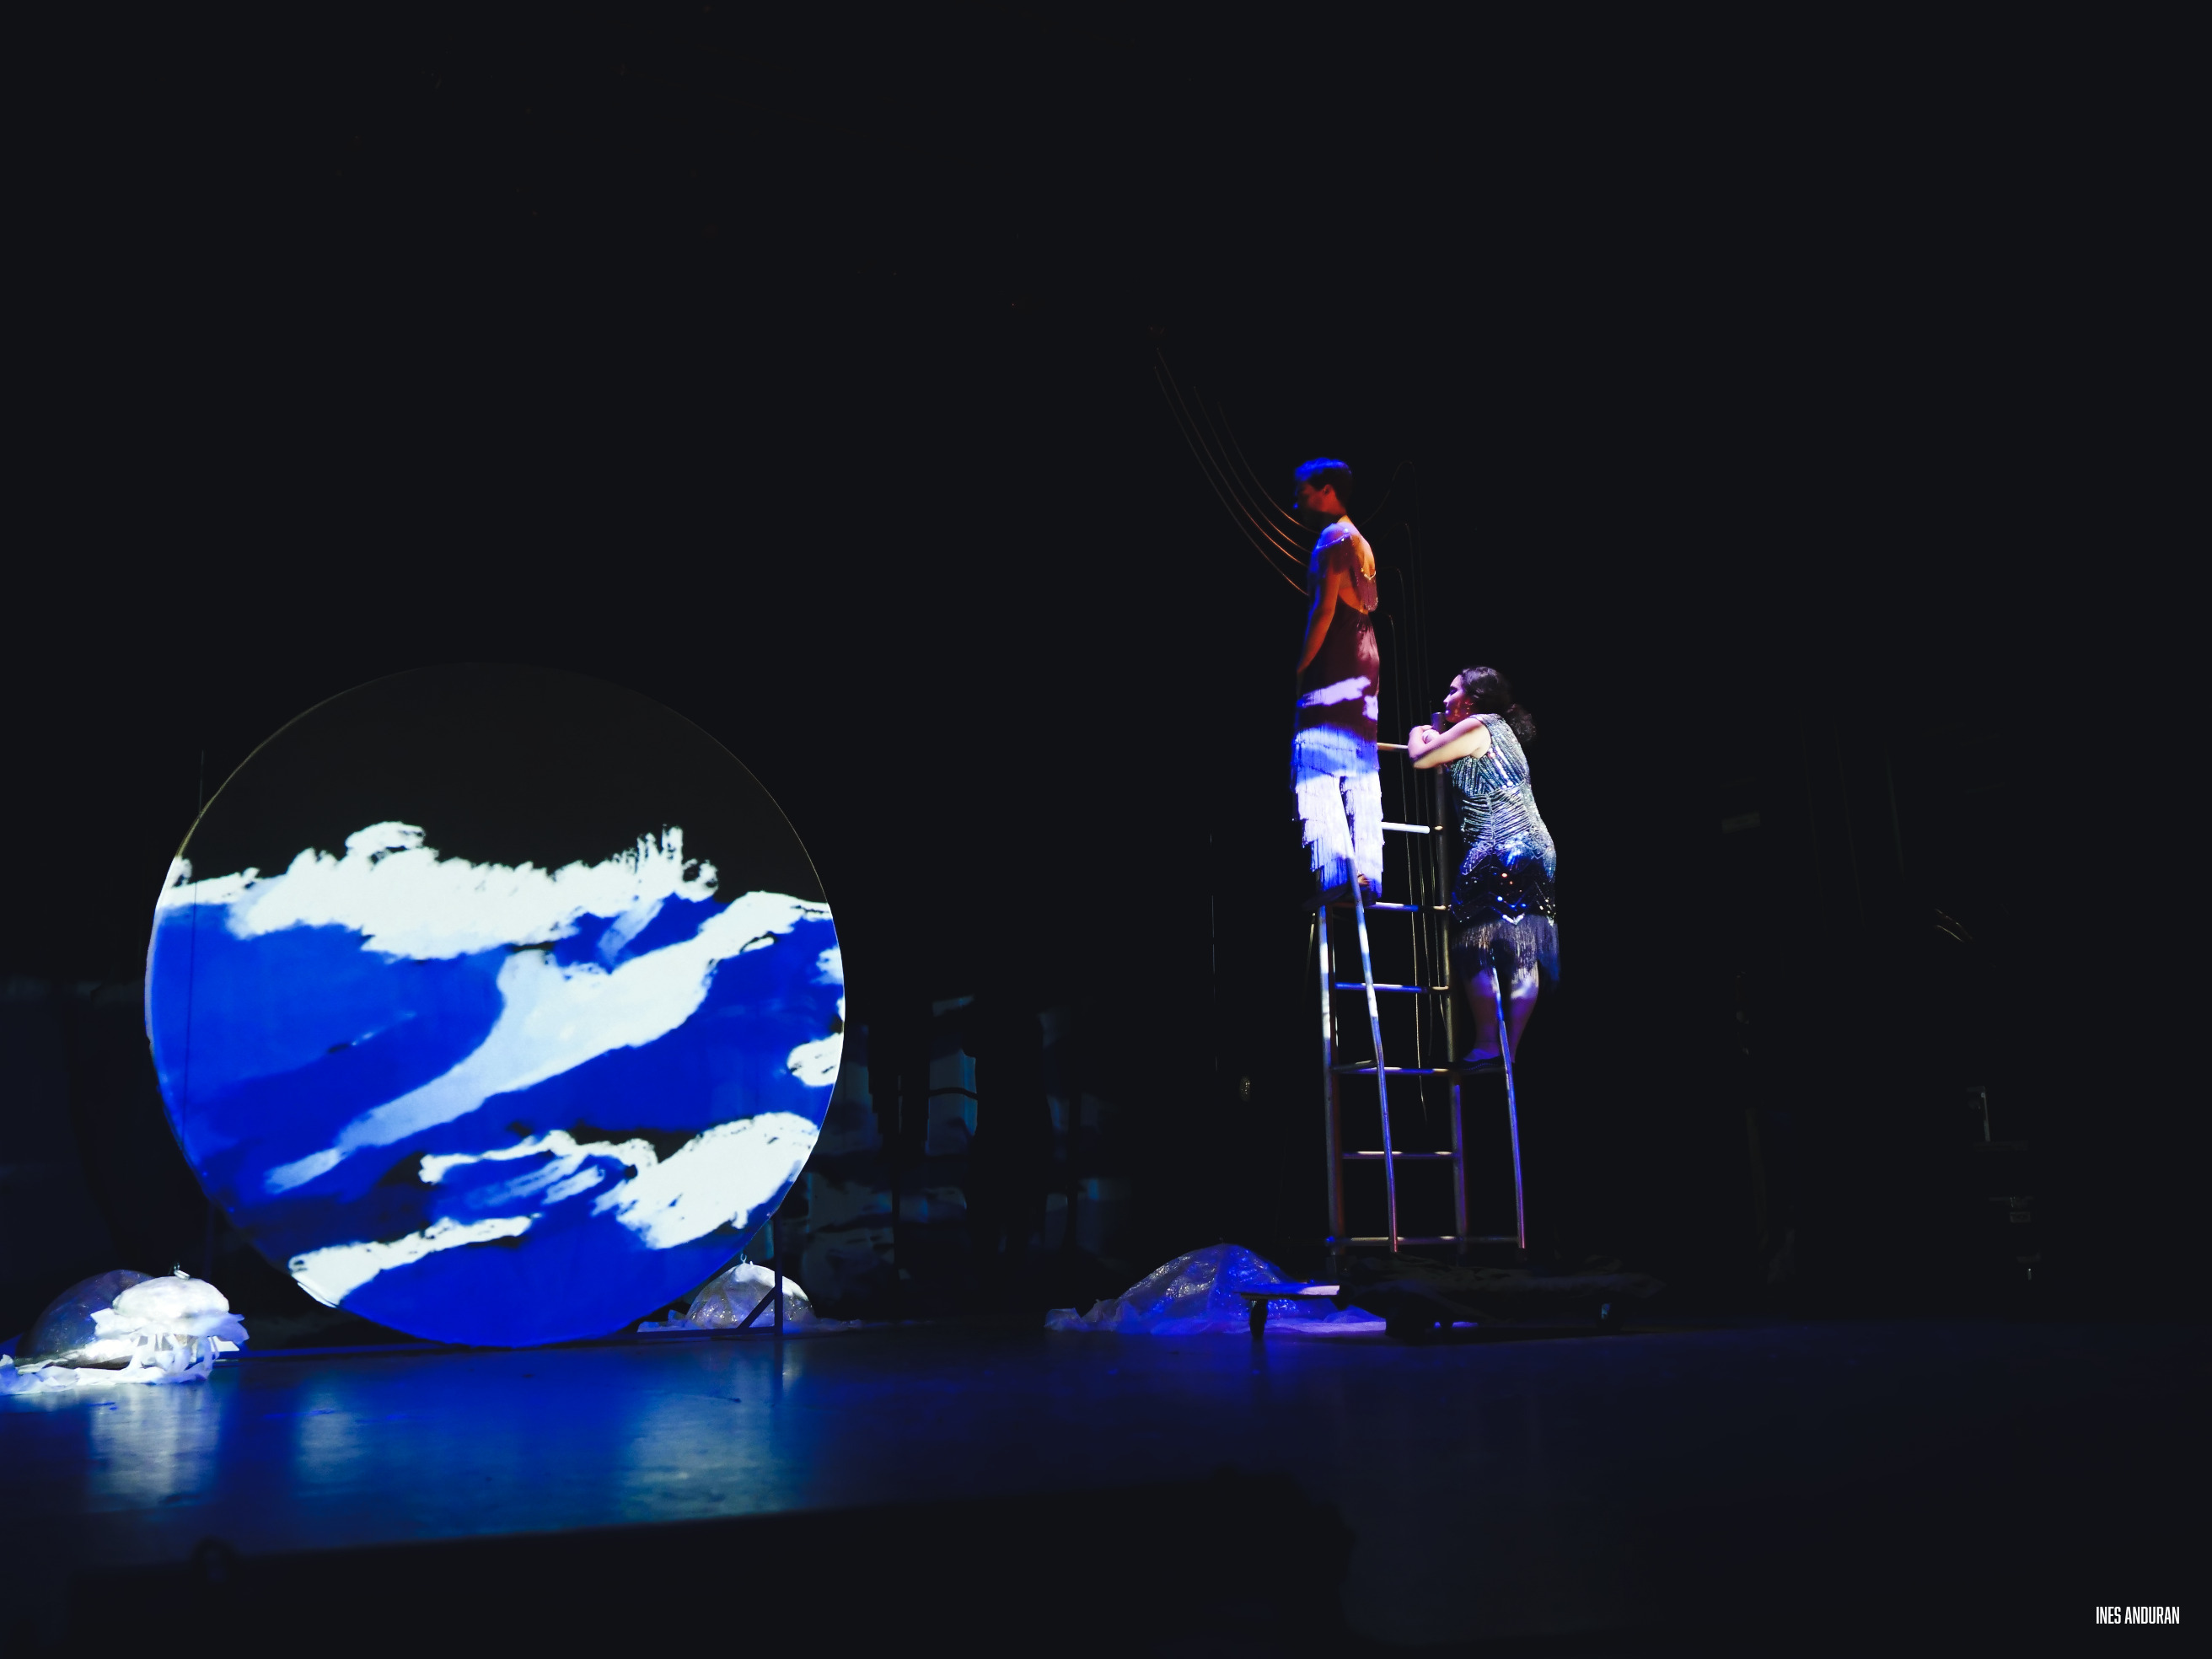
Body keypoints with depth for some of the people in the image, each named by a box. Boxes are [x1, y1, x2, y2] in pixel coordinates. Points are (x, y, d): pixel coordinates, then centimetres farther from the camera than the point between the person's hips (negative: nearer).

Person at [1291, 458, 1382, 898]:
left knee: (1317, 772, -13)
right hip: (1364, 673, 9)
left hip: (1333, 673, -9)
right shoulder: (1362, 546, 22)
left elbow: (1324, 609, -14)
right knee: (1360, 776, 5)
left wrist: (1301, 666, -10)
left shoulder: (1334, 538, -5)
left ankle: (1337, 872, -23)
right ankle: (1367, 875, 2)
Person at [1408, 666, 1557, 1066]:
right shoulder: (1499, 730, 21)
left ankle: (1487, 1044, -8)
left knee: (1476, 948, -6)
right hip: (1534, 851, 10)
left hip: (1501, 853, -10)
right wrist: (1437, 733, 29)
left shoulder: (1476, 726, -6)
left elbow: (1420, 758, -4)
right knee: (1521, 957, 5)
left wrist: (1418, 733, 16)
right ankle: (1509, 1050, 7)